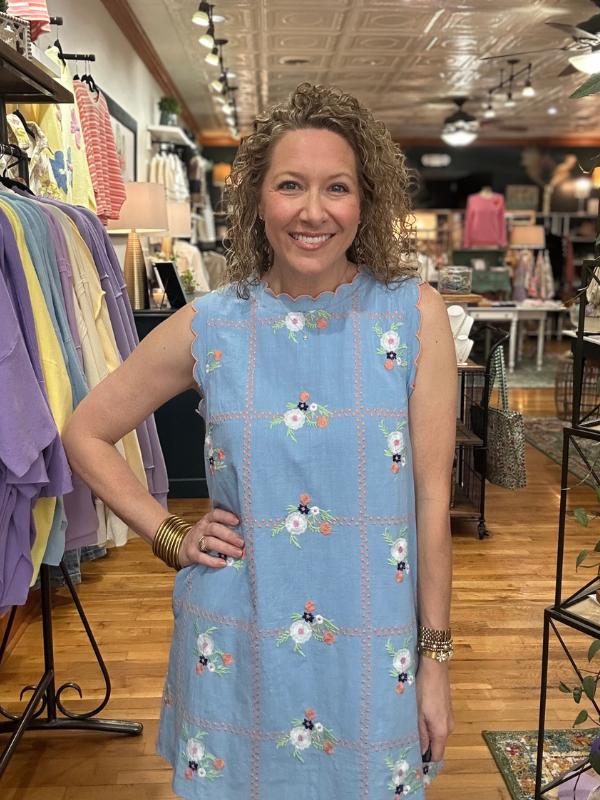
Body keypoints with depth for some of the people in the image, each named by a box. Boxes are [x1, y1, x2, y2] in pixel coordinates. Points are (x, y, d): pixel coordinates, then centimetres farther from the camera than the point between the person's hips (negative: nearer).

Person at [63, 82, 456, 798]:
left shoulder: (415, 316, -8)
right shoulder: (208, 326, -6)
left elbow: (431, 496, -6)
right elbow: (86, 432, 6)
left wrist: (435, 657, -2)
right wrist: (168, 536, -2)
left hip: (373, 644, 0)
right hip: (236, 642, 1)